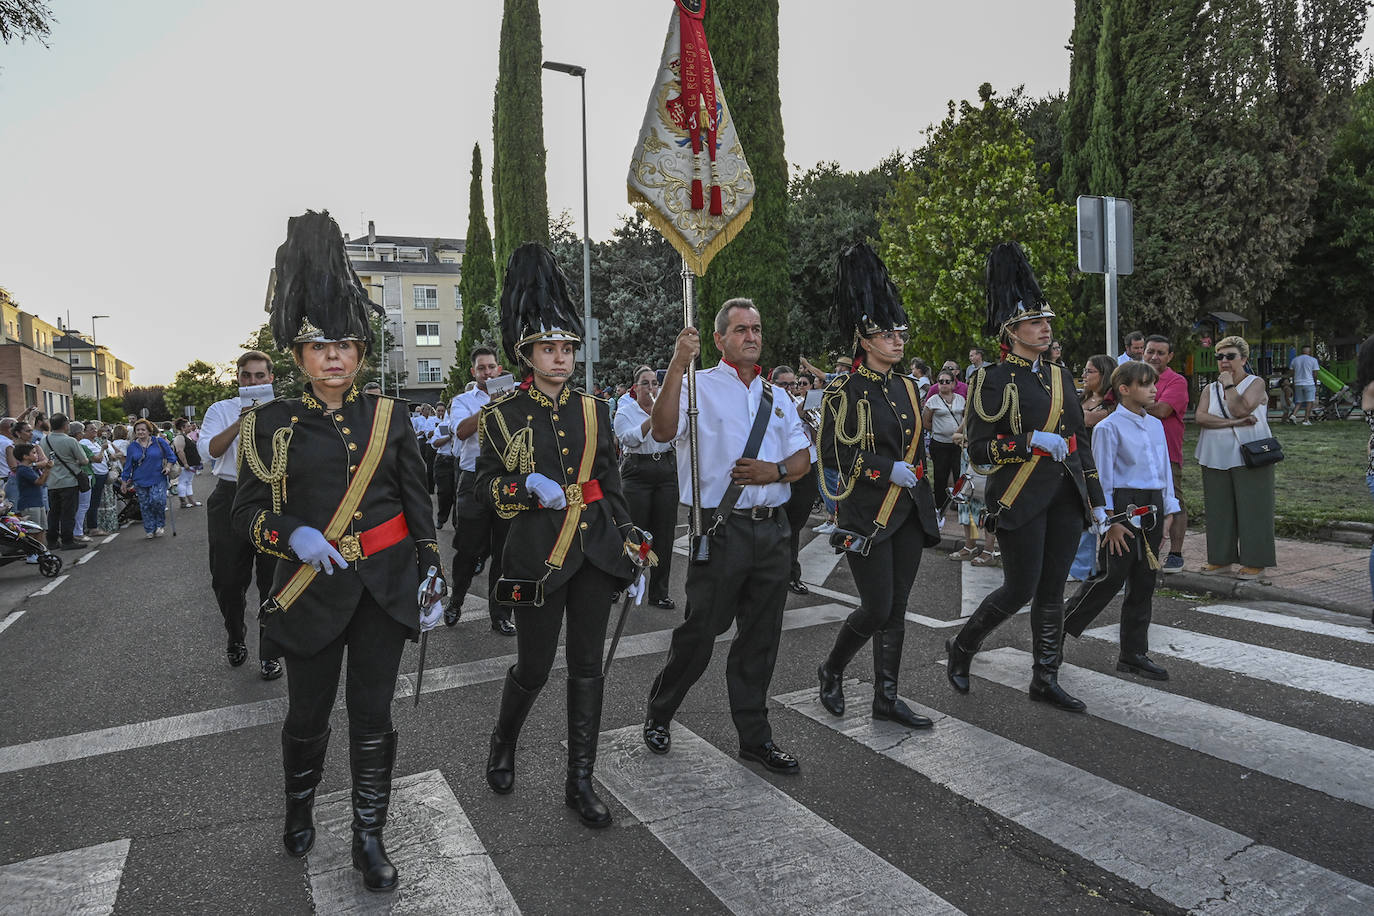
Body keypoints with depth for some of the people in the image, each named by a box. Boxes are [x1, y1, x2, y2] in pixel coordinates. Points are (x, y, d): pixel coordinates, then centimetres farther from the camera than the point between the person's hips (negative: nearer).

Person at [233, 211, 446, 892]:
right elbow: (246, 511, 0)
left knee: (372, 714, 7)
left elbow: (418, 504, 4)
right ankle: (299, 809, 44)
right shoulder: (271, 423, -2)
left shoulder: (389, 416, 1)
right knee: (308, 714, 14)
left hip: (386, 585, 1)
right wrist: (293, 534, -20)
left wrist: (432, 579, 2)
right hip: (312, 589, 0)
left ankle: (369, 839, 24)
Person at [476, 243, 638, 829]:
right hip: (537, 554, -3)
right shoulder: (503, 415, -2)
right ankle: (503, 744, 39)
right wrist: (529, 486, -19)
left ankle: (580, 783, 21)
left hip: (595, 551, 3)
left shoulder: (593, 410, 7)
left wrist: (630, 552, 7)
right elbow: (487, 484, 2)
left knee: (587, 666, 7)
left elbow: (611, 484, 10)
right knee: (533, 668, 7)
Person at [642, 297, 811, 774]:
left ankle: (755, 735, 26)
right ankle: (658, 714, 26)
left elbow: (803, 456, 12)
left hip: (773, 529, 6)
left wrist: (776, 470, -10)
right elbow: (664, 430, -21)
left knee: (761, 636, 12)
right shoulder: (700, 386, -2)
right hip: (722, 531, -5)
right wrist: (677, 365, -29)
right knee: (700, 631, 2)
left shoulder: (776, 397, 16)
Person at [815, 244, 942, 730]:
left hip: (910, 512, 6)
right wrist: (887, 470, -19)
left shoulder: (908, 387, 11)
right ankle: (831, 671, 21)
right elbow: (830, 453, -13)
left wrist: (929, 503, 17)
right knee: (877, 608, -4)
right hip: (867, 515, -6)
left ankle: (886, 697, 20)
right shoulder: (845, 392, -9)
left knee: (895, 608, 10)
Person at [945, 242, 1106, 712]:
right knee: (1020, 589, -3)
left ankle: (1045, 679, 20)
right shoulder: (993, 381, -8)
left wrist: (1096, 498, 14)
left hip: (1065, 497, 6)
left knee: (1052, 591, 9)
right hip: (1021, 499, -6)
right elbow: (978, 448, -11)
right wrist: (1033, 441, -22)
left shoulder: (1060, 376, 13)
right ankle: (962, 646, 20)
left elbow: (1080, 440, 16)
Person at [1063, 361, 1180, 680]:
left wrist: (1168, 510, 14)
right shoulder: (1109, 427, -8)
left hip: (1153, 507, 7)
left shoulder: (1156, 424, 13)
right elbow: (1103, 477, -9)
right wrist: (1110, 521, -12)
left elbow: (1165, 468, 18)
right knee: (1111, 577, -6)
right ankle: (1059, 629, 11)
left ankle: (1134, 654, 17)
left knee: (1144, 582, 9)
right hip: (1123, 505, -7)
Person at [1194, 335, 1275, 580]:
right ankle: (1221, 559, 17)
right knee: (1218, 509, 7)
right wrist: (1235, 422, -16)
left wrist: (1229, 385, -6)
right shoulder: (1210, 390, 12)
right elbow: (1201, 417, -6)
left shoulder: (1256, 383, 1)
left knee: (1251, 508, -2)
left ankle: (1255, 562, 6)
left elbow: (1241, 409, -16)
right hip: (1215, 459, 4)